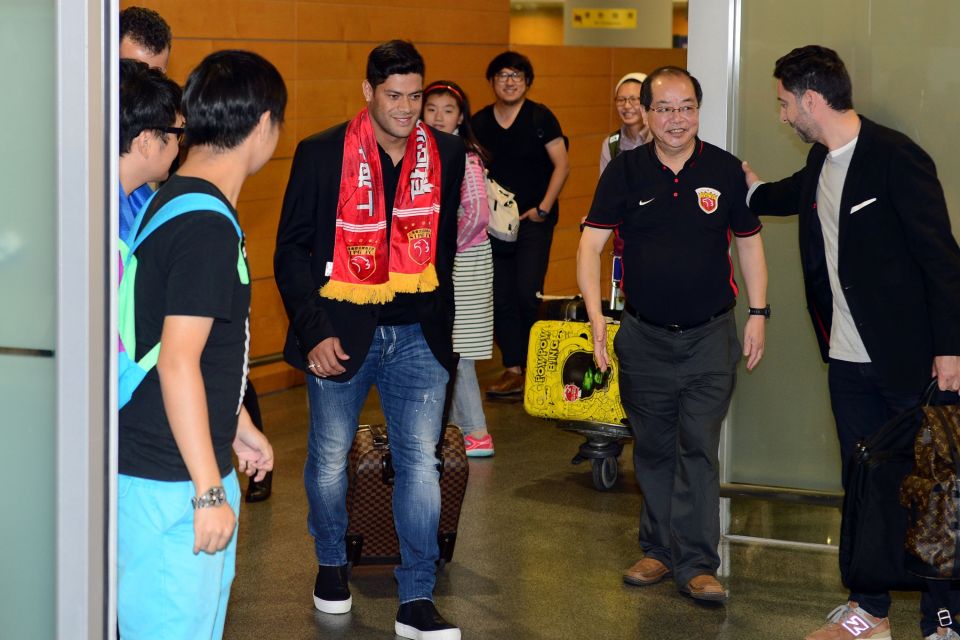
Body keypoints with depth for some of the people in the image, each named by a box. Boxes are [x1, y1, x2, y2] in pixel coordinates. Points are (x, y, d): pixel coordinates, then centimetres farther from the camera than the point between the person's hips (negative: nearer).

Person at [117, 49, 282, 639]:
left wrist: (239, 427, 28)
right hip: (172, 483, -10)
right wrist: (209, 491, -21)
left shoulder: (177, 201, 11)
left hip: (192, 468, 10)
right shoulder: (207, 226, -21)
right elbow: (177, 363, -24)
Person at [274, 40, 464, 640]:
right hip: (341, 332, -1)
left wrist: (438, 318, 12)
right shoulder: (321, 153, -7)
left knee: (420, 461, -3)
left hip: (417, 335, 2)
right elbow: (292, 248, -4)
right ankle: (332, 563, 36)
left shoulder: (447, 153, 3)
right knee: (330, 460, 11)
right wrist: (314, 332, -12)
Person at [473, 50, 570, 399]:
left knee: (527, 294, -10)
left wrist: (543, 207, -9)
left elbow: (561, 165, -4)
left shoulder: (540, 118, -2)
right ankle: (513, 369, 8)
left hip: (533, 221, -4)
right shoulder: (479, 123, 8)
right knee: (500, 298, 2)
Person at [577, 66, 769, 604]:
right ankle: (660, 549, 23)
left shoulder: (725, 170, -1)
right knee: (653, 449, 10)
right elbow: (592, 241, -5)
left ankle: (696, 563, 0)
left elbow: (749, 241, 9)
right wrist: (595, 313, -16)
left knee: (699, 449, -4)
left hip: (710, 335, -1)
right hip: (644, 335, 1)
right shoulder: (626, 170, -2)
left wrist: (758, 313, 4)